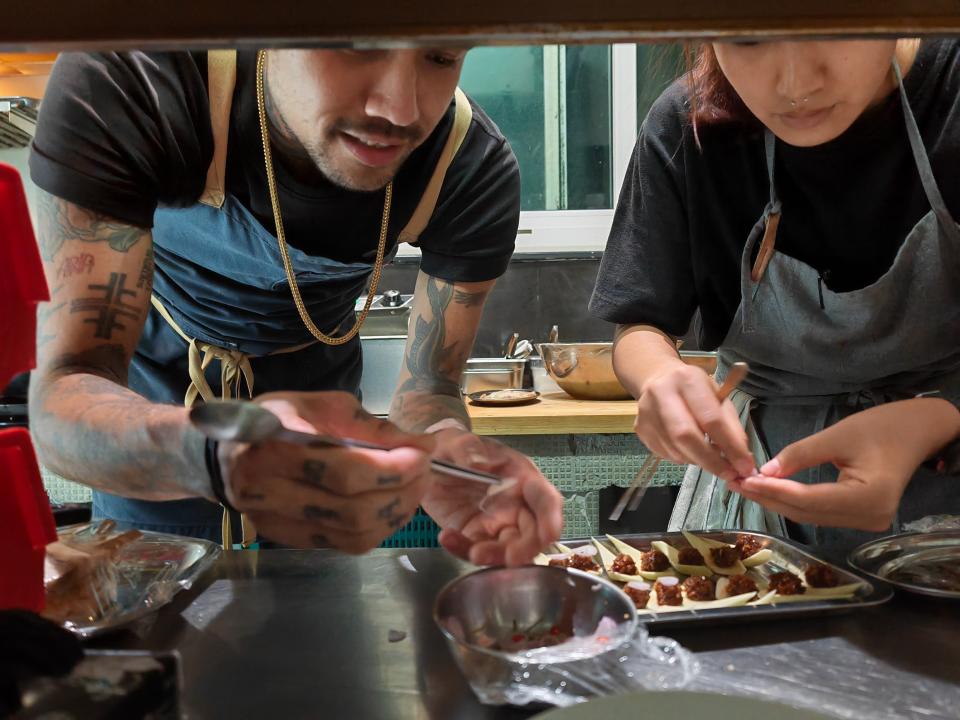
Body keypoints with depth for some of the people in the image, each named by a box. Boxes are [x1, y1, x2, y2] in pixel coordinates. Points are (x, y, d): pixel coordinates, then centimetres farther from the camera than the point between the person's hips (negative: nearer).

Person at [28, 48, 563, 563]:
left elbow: (428, 385, -20)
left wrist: (442, 445, -45)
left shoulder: (477, 173, -30)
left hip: (315, 378, 2)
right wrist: (213, 451, -63)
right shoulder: (120, 86, -37)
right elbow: (64, 396, -40)